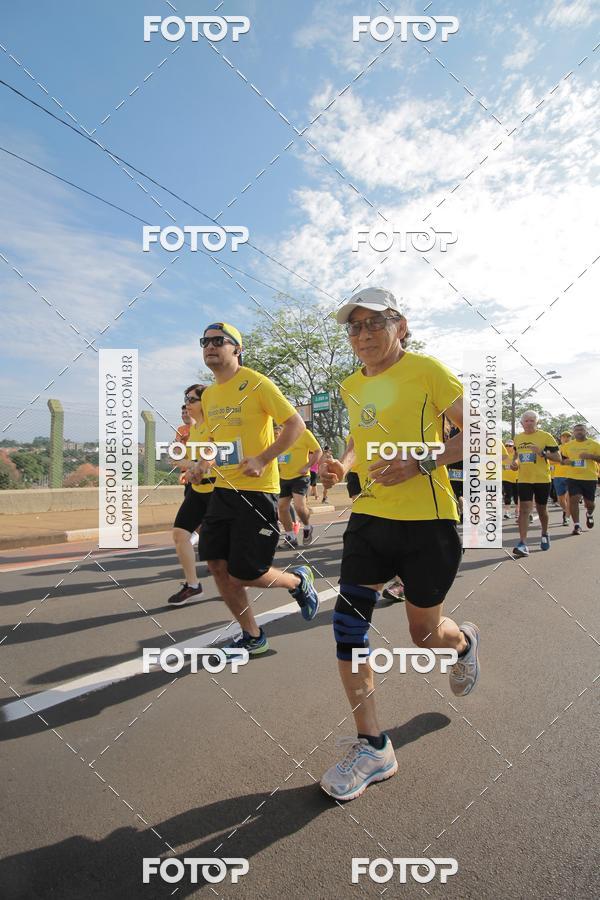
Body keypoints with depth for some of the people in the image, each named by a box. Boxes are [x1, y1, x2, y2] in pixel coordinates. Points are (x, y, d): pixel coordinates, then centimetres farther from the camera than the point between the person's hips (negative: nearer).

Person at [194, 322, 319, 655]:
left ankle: (298, 580, 27)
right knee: (216, 565, 4)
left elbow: (296, 424, -12)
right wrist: (206, 460, 6)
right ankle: (252, 637, 23)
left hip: (256, 490, -7)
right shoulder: (208, 395, 12)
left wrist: (263, 459, -20)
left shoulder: (256, 383, -10)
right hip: (223, 489, 8)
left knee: (243, 574, -5)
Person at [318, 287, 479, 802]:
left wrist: (420, 464, -21)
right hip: (369, 517, 5)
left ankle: (465, 641, 49)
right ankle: (372, 748, 11)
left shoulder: (426, 370, -7)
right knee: (348, 621, -5)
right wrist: (343, 466, 4)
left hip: (427, 522, -5)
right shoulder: (352, 387, 11)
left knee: (425, 635, 9)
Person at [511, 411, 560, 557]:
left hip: (542, 479, -2)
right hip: (524, 480, 2)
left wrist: (542, 453, -23)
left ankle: (544, 535, 42)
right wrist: (515, 462, 5)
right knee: (524, 509, -8)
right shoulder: (517, 438, 8)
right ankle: (523, 545, -12)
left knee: (541, 509, 14)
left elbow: (558, 458, -7)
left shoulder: (546, 437, -6)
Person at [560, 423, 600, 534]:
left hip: (590, 478, -1)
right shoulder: (568, 445, 7)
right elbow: (561, 458, 14)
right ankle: (576, 525, -1)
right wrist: (565, 461, -8)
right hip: (573, 477, 1)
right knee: (573, 499, -11)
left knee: (590, 502, 8)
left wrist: (590, 456, -19)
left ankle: (589, 514, 45)